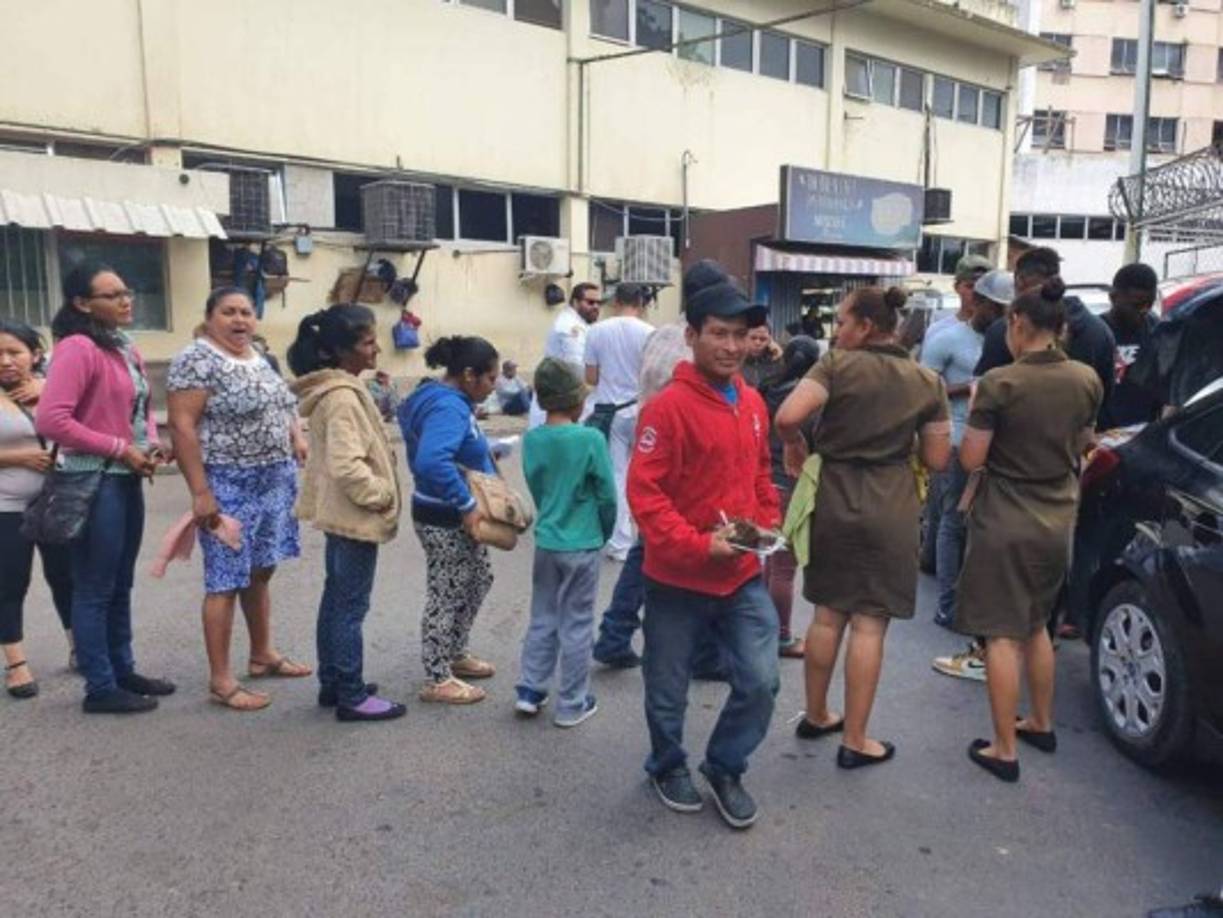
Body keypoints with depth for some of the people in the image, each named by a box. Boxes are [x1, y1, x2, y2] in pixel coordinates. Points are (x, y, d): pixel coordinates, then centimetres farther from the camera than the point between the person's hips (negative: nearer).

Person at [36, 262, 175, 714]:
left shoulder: (127, 349, 12)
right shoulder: (77, 348, -15)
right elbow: (50, 420, -22)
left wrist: (151, 444, 3)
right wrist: (119, 448, -18)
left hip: (127, 479, 9)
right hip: (95, 482, -9)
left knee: (121, 585, 17)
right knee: (95, 589, 2)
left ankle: (122, 670, 30)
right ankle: (100, 688, 13)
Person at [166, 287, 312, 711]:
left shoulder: (260, 357, 12)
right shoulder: (196, 360, -12)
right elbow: (182, 427, -17)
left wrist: (297, 438, 4)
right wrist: (200, 492, -21)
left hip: (274, 481, 8)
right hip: (229, 486, -8)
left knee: (260, 571, 17)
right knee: (226, 581, -3)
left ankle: (263, 654, 30)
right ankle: (220, 680, 6)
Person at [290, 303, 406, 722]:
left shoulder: (336, 388, 10)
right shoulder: (343, 397, -22)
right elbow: (347, 466, -29)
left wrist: (377, 491, 15)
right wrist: (382, 495, -17)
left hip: (340, 511, 10)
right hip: (355, 514, -10)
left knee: (336, 600, 17)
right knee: (351, 607, -1)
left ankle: (332, 684, 29)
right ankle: (352, 697, 10)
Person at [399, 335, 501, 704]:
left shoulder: (451, 401, 7)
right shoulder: (447, 408, -25)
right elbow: (432, 462, -40)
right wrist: (467, 505, -34)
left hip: (455, 517, 11)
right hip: (444, 519, -11)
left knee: (479, 580, 23)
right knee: (446, 596, 2)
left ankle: (456, 654, 39)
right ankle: (437, 680, 17)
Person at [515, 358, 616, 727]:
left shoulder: (532, 439, -3)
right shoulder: (591, 439, -17)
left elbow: (535, 488, 7)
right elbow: (607, 494, -10)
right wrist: (605, 531, 7)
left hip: (546, 541, 4)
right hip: (582, 545, -4)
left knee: (542, 618, 18)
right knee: (576, 624, 7)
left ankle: (530, 691, 23)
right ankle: (572, 704, 17)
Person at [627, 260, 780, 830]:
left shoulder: (753, 403, 5)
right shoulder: (668, 406, -18)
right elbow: (644, 492, -20)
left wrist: (769, 525, 3)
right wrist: (698, 545, -24)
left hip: (743, 576, 5)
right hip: (678, 580, -5)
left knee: (760, 682, 5)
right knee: (669, 690, 13)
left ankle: (725, 768, 31)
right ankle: (668, 767, 41)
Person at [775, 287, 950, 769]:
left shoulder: (836, 365, -7)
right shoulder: (927, 381, 0)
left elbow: (787, 416, -20)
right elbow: (937, 460, 2)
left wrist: (795, 446, 0)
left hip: (833, 499, 1)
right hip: (891, 508, 0)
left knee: (828, 614, 15)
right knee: (869, 625, 4)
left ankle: (816, 716, 30)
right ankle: (854, 741, 12)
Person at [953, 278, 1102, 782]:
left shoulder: (1000, 383, -18)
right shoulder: (1087, 381, -1)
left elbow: (970, 459, -15)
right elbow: (1081, 445, 14)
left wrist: (976, 409, 0)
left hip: (1004, 522, -6)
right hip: (1058, 519, 6)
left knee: (1003, 635, 2)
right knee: (1036, 625, 23)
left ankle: (1004, 750, 8)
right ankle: (1041, 723, 37)